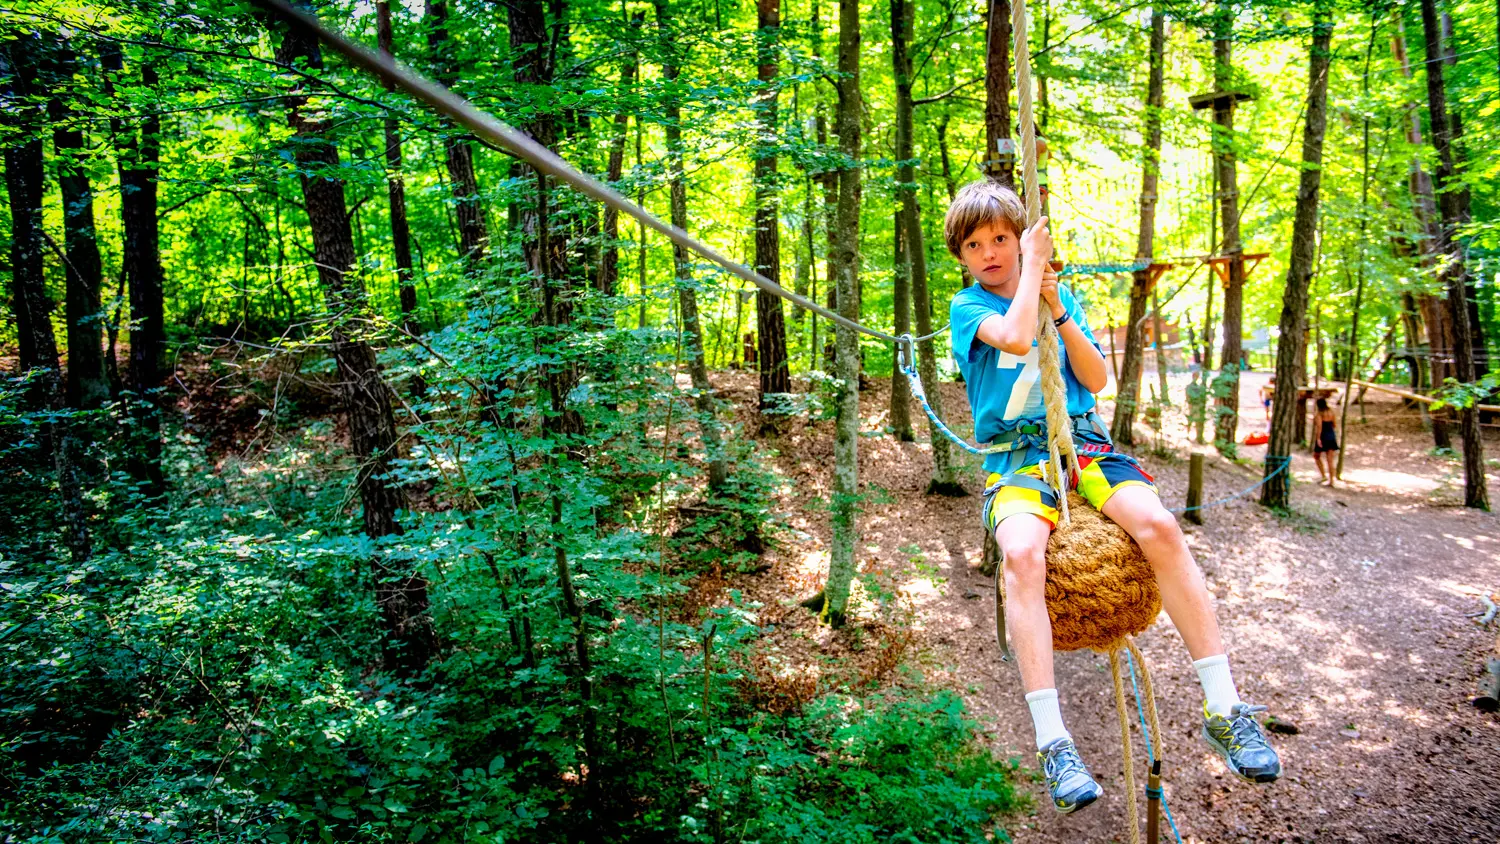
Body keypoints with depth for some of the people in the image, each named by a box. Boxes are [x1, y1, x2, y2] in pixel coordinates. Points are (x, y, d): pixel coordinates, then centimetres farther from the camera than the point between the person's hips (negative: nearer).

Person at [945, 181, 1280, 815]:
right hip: (1016, 456, -3)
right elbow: (1015, 337, -16)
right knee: (1022, 551, -36)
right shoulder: (967, 306, 7)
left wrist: (1059, 312, 0)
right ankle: (1052, 742, -35)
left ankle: (1224, 709, -21)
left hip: (1082, 441, 3)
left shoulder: (1059, 293, 18)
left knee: (1158, 526, -28)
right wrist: (1032, 267, -3)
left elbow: (1096, 379, 11)